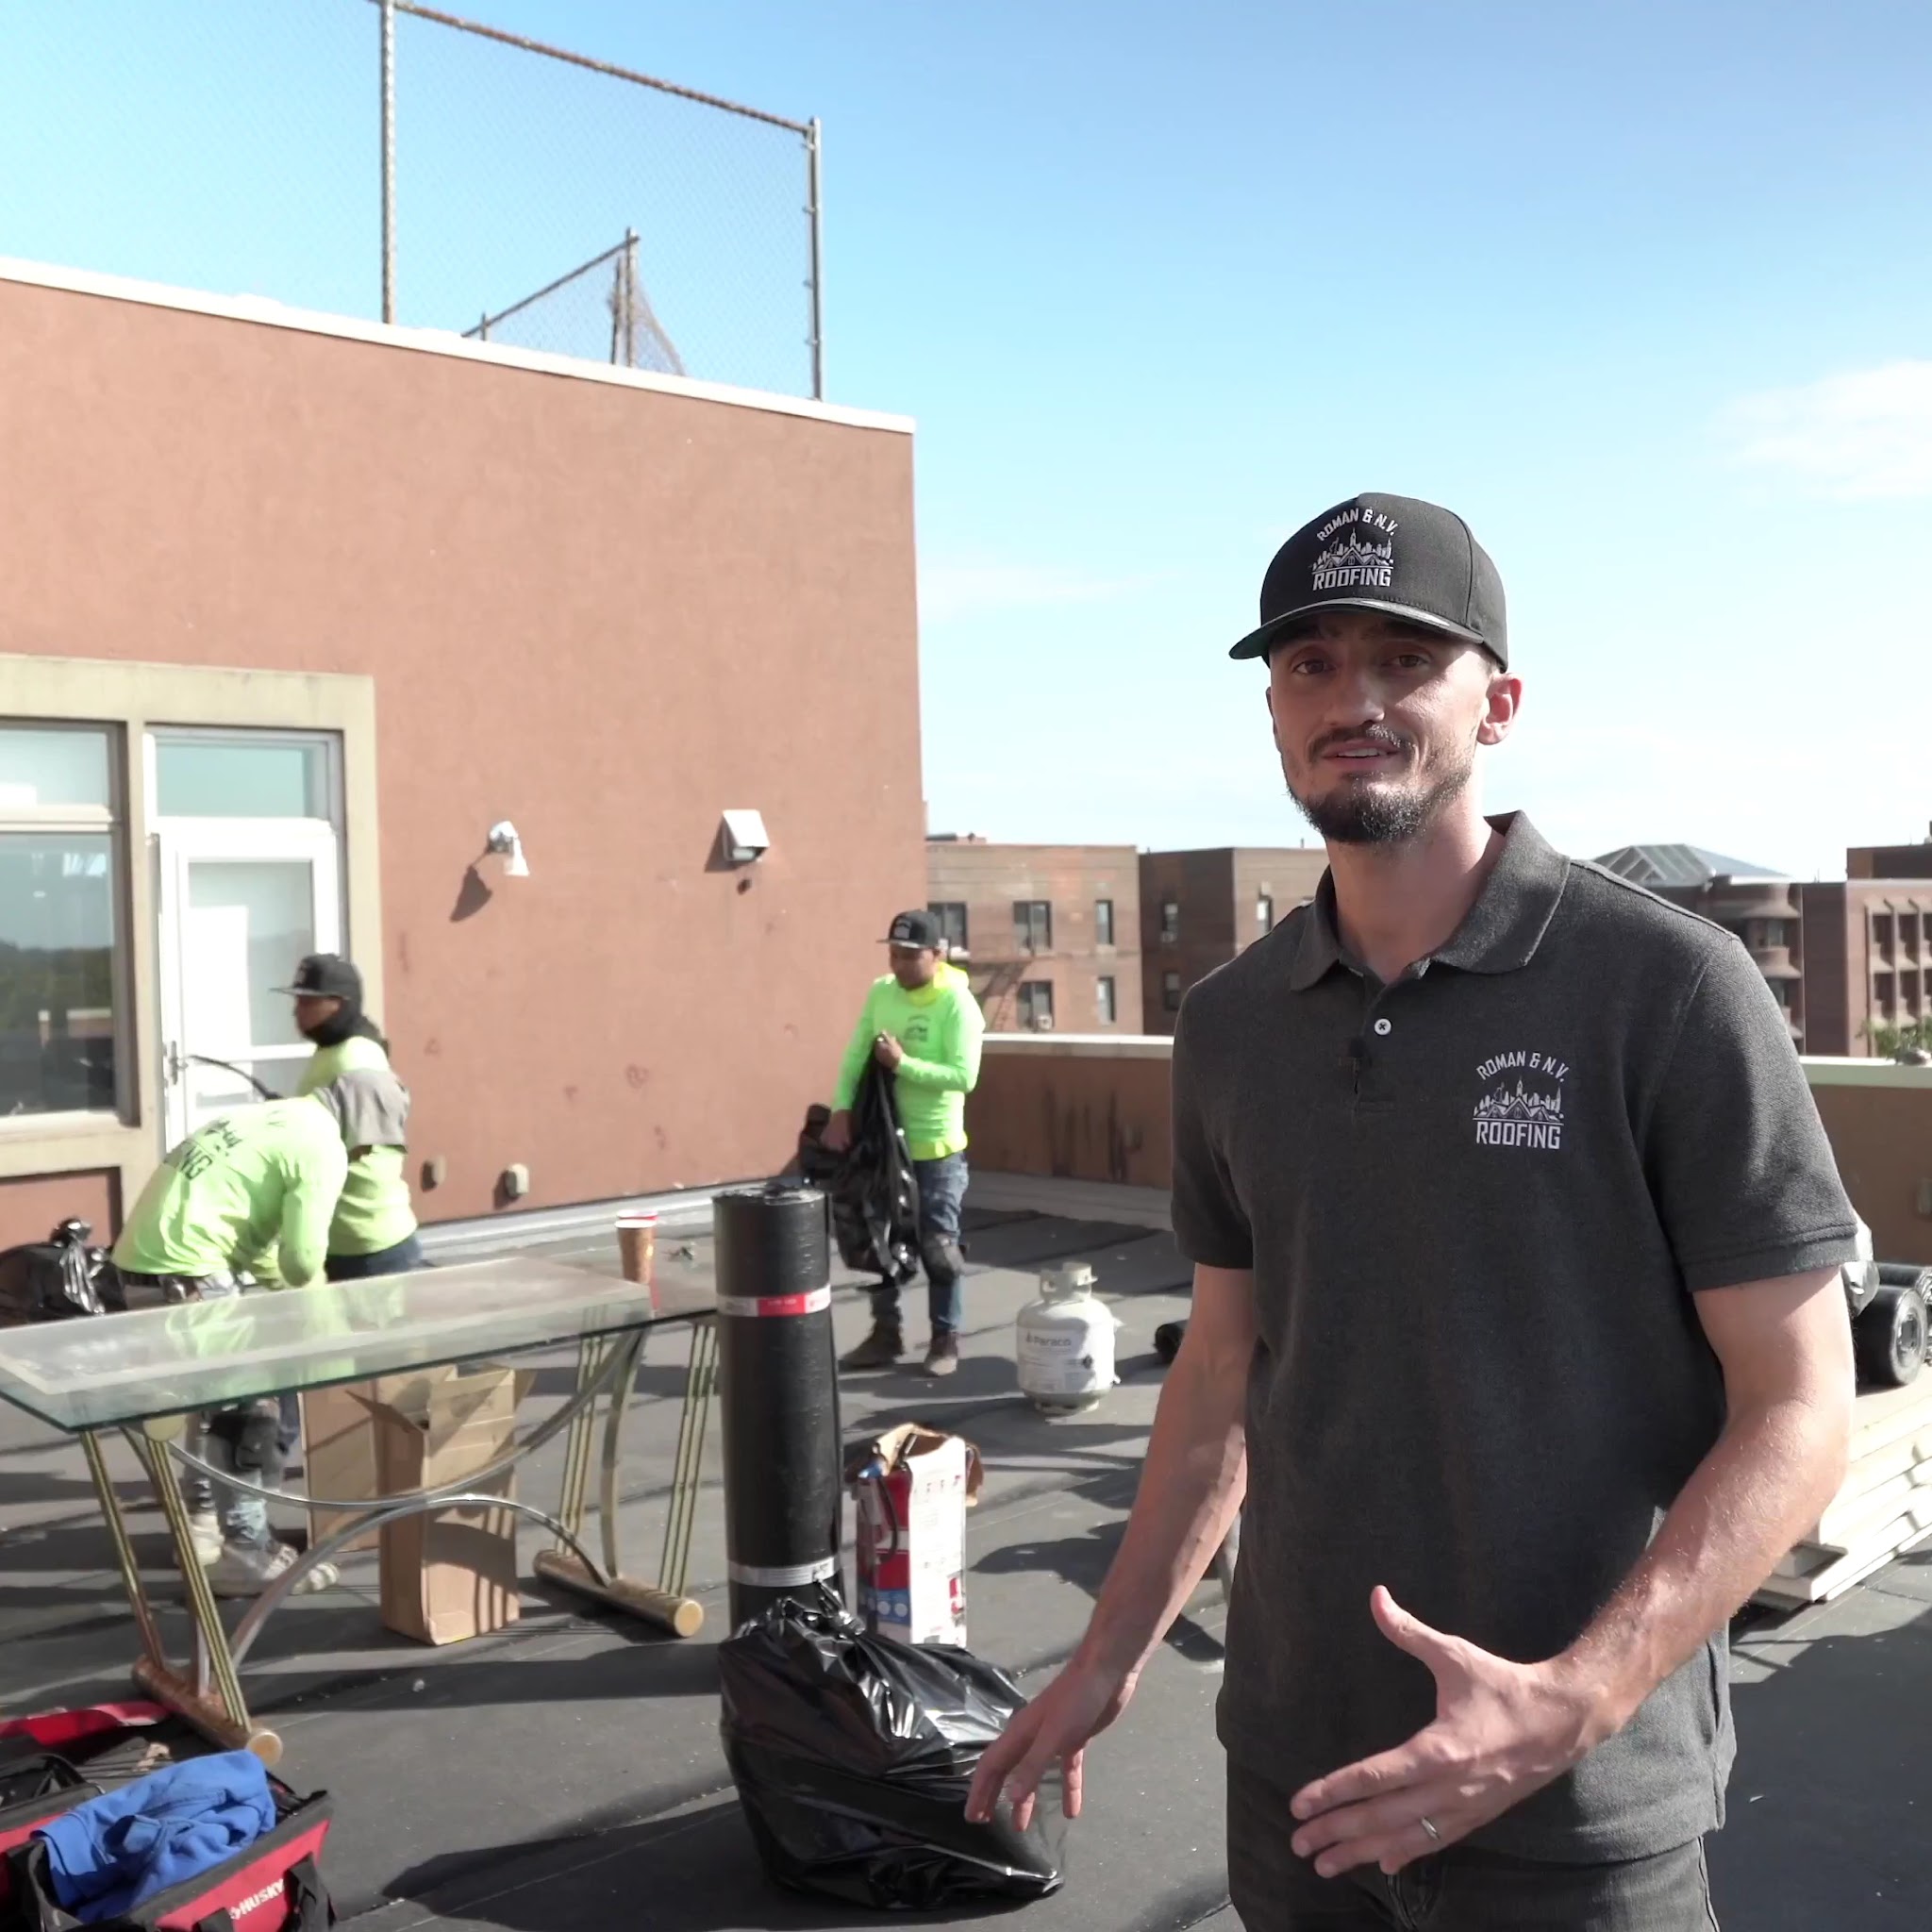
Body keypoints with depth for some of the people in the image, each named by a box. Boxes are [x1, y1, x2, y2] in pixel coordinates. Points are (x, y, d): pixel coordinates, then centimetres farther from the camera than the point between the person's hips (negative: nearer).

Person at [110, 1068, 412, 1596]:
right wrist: (310, 1296, 11)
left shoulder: (276, 1119, 22)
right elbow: (302, 1256, -12)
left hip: (143, 1258, 10)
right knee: (249, 1405, -1)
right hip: (183, 1270, -10)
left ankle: (203, 1523, 35)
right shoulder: (321, 1146, -9)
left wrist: (283, 1291, 26)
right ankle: (246, 1554, 4)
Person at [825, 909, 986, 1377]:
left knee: (937, 1246, 3)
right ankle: (886, 1333, 26)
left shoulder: (957, 1004, -15)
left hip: (935, 1146, -6)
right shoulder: (881, 993, 2)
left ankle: (946, 1339, 17)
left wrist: (903, 1063, -25)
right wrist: (841, 1110, -12)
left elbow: (964, 1076, -23)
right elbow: (855, 1055, 0)